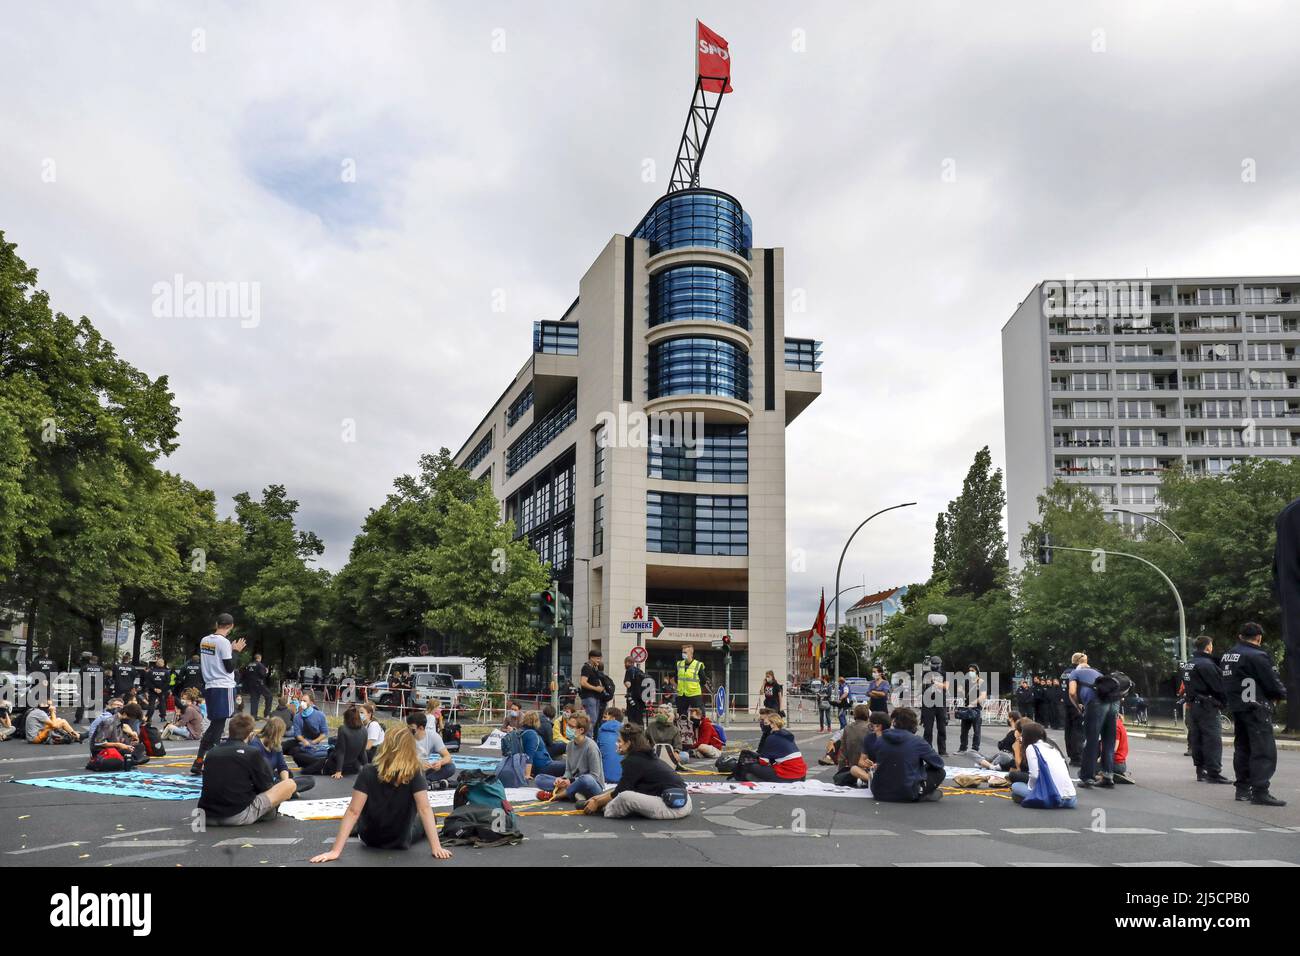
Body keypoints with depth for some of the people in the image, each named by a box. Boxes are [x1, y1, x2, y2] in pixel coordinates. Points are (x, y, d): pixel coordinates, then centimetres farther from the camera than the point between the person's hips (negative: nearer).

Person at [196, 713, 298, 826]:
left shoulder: (212, 752, 10)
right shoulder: (253, 752, -5)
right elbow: (266, 788, 3)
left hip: (207, 817, 6)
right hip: (238, 817, -6)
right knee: (290, 785, 3)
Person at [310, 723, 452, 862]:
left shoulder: (368, 773, -25)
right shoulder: (414, 775, -26)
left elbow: (353, 811, -27)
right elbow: (424, 809, -30)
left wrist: (335, 851, -28)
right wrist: (436, 848, -32)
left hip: (369, 840, 1)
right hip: (402, 842, -1)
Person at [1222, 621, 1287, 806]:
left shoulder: (1227, 656, 11)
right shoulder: (1257, 656, -15)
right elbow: (1272, 683, -13)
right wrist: (1282, 694, 7)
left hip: (1236, 708, 9)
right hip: (1256, 708, -9)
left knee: (1242, 748, 15)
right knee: (1264, 750, -7)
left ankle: (1243, 789, 19)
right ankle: (1260, 792, -11)